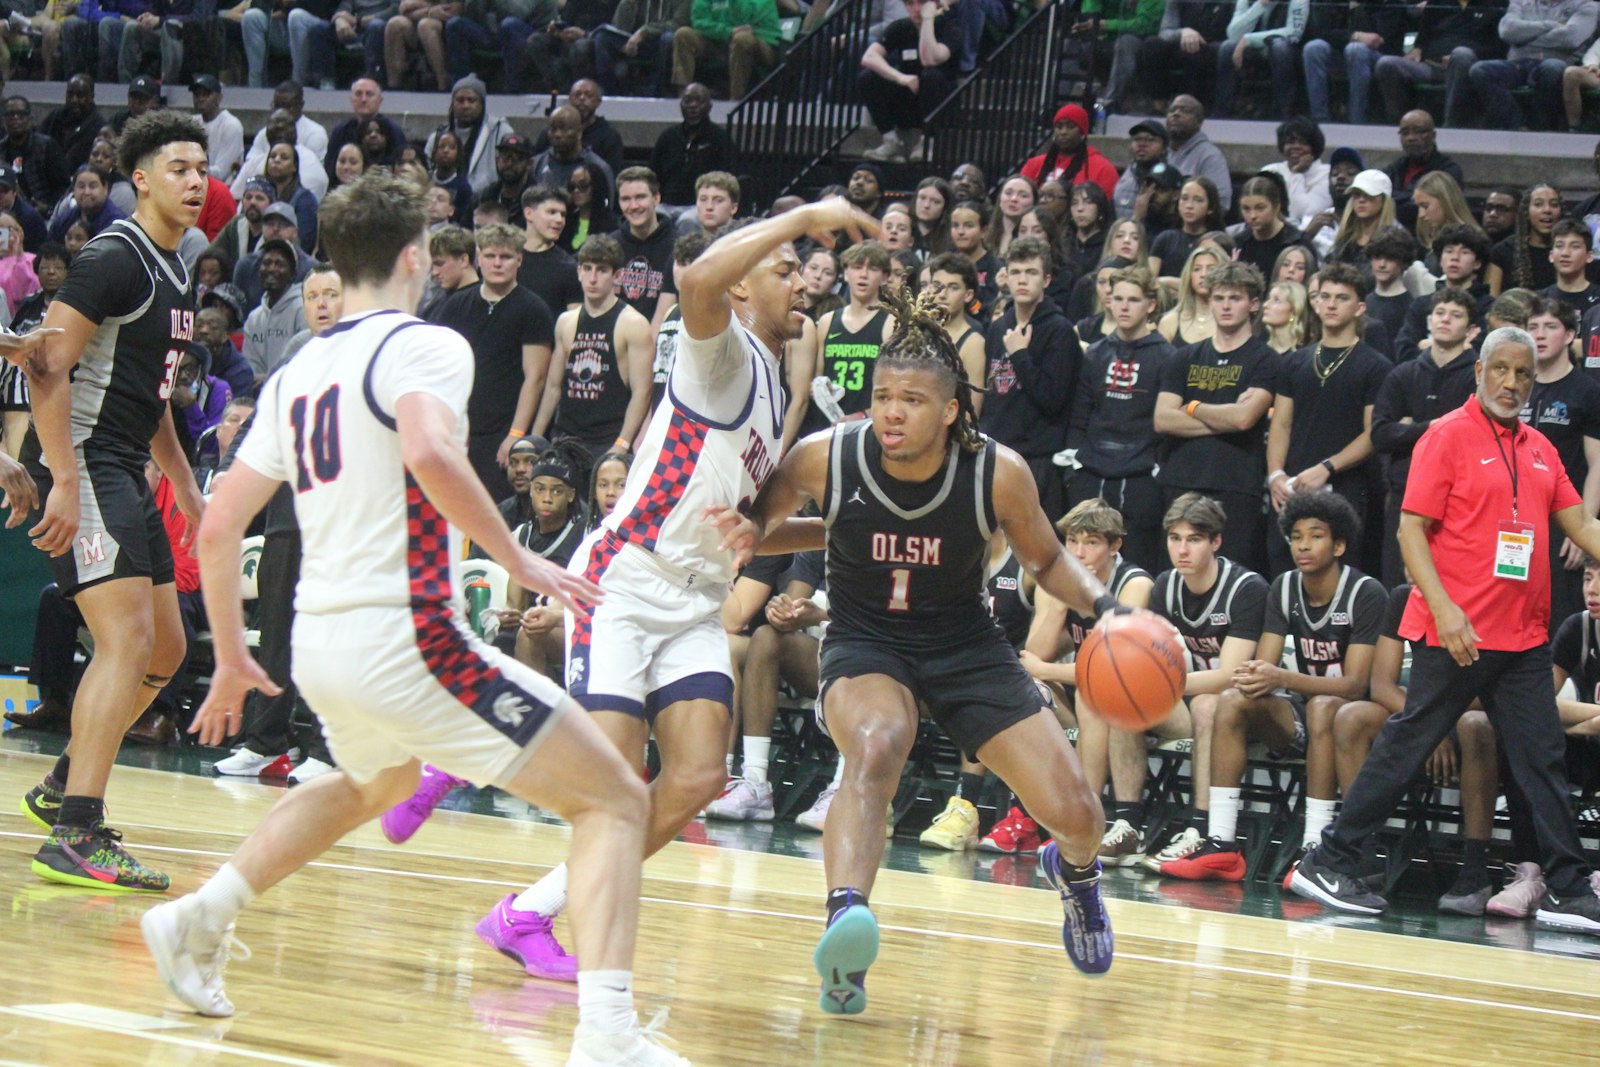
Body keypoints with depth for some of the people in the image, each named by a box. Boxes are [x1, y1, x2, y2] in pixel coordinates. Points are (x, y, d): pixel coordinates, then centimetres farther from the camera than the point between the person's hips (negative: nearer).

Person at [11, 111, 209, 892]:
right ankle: (75, 837, -23)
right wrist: (64, 483, -25)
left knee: (164, 649, 16)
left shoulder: (177, 273, 16)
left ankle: (64, 785, 31)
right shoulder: (113, 259, -13)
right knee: (128, 638, -20)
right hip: (84, 467, -10)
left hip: (127, 475, 10)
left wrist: (184, 484, 26)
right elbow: (48, 367, -20)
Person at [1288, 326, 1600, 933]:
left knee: (1542, 758, 5)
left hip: (1524, 634, 6)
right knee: (1405, 748, -2)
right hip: (1457, 633, -6)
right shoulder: (1448, 436, -5)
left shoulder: (1539, 449, 13)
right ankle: (1327, 865, 6)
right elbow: (1411, 528, -10)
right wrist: (1444, 608, -19)